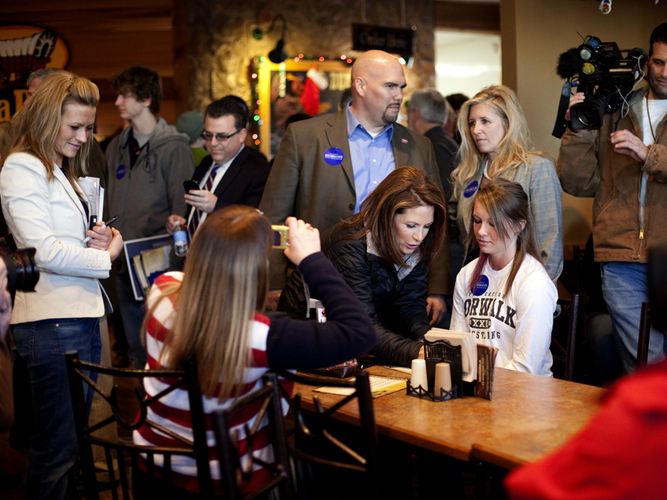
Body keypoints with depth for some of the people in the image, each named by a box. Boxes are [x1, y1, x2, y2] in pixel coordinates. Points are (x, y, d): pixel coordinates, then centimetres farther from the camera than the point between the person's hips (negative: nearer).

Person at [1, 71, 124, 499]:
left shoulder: (60, 170, 20)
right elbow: (44, 250, -18)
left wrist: (93, 239, 6)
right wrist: (105, 257, -6)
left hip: (82, 315, 10)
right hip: (52, 322, -10)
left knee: (74, 436, 16)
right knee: (57, 446, -4)